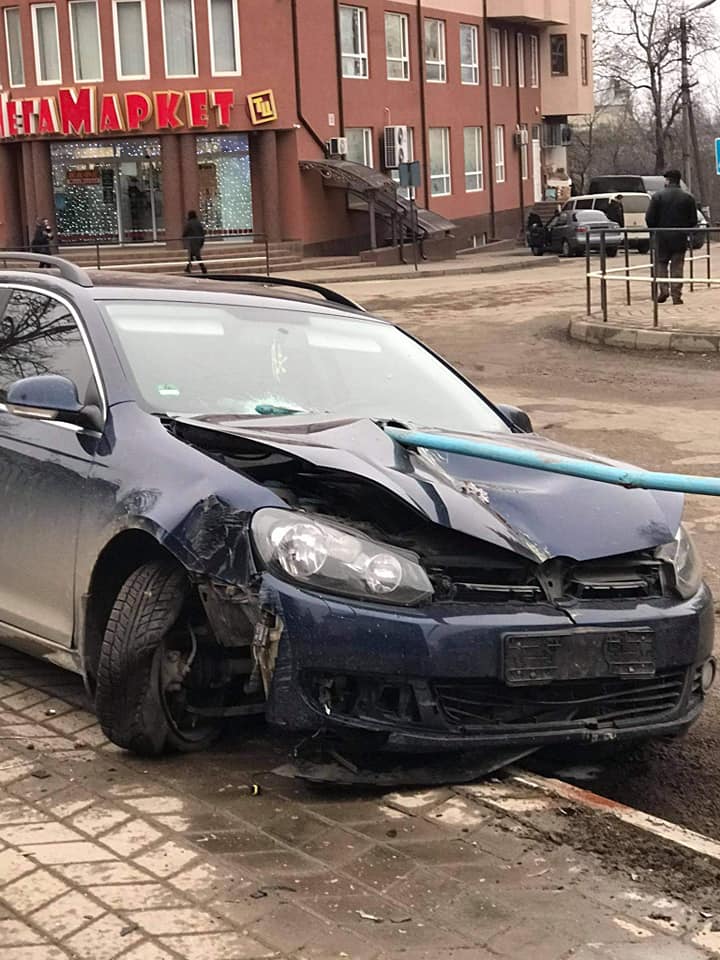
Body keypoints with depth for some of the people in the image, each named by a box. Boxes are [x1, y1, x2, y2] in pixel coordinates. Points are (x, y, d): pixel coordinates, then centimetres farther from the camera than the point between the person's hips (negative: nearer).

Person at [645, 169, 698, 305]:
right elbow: (693, 220, 0)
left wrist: (655, 230, 9)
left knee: (660, 263, 12)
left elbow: (649, 218, -8)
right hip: (680, 238, 2)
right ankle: (676, 295, 3)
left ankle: (663, 290, -3)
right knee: (677, 266, 6)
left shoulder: (658, 196, -7)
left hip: (662, 237, -1)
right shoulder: (688, 197, 0)